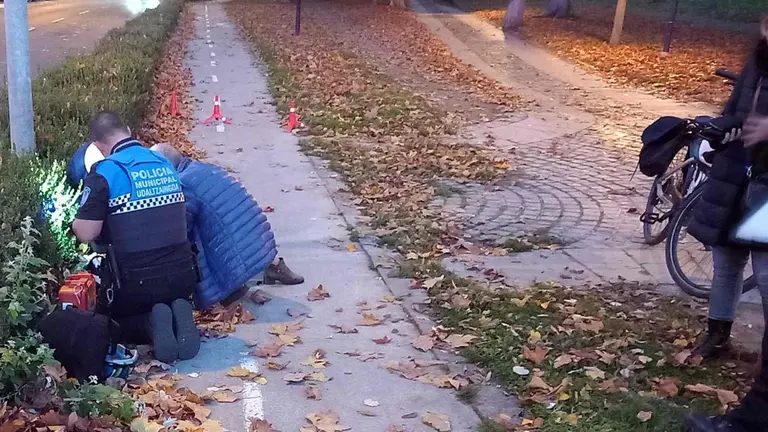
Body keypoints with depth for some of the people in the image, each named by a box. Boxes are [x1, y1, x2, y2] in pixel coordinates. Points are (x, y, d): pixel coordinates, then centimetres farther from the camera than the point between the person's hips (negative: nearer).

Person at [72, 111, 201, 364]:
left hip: (137, 281, -4)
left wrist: (77, 222, 10)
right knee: (171, 301, 35)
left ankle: (150, 323, -7)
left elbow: (85, 234, -14)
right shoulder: (166, 164, 7)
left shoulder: (105, 172, -11)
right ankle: (179, 314, -1)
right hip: (182, 274, 4)